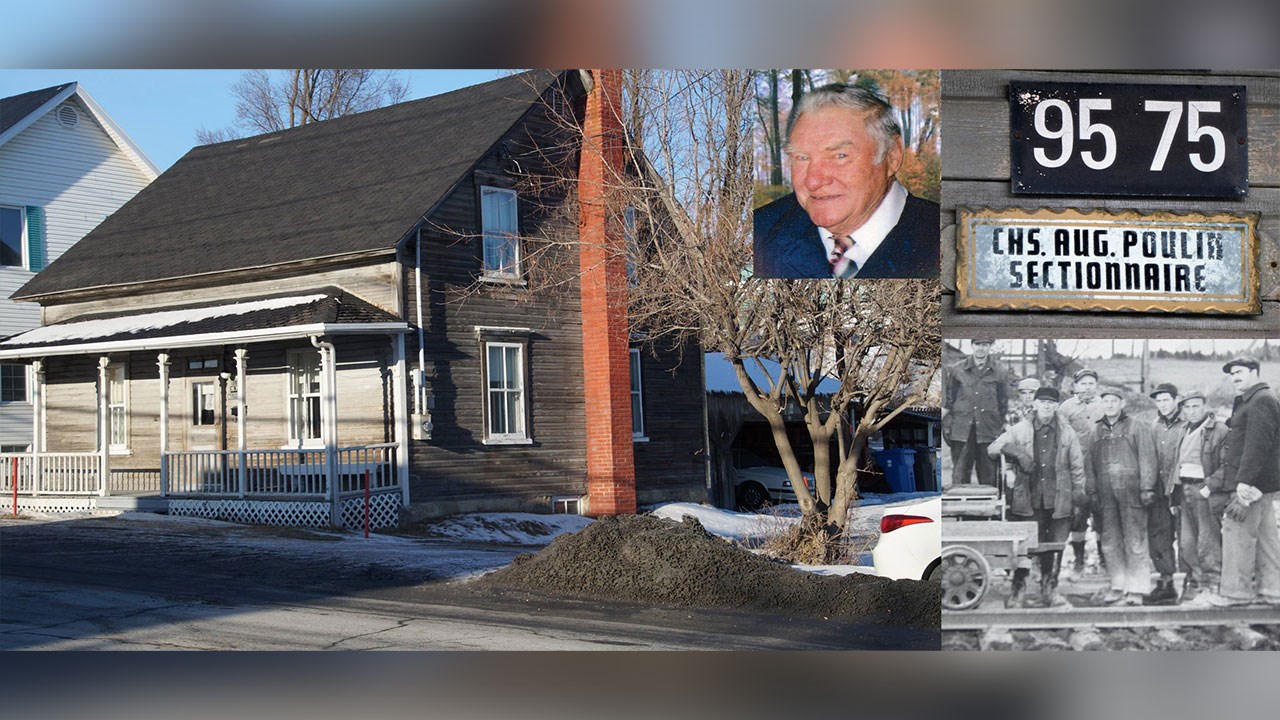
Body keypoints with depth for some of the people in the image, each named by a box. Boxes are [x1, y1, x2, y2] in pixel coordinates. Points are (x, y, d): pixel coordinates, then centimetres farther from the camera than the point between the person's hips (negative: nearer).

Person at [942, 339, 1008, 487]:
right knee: (959, 477, -1)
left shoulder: (1000, 373, 5)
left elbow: (1003, 405, 10)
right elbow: (949, 402, 9)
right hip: (961, 432, 0)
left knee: (988, 479, 3)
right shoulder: (956, 370, 5)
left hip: (988, 433, 0)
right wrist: (947, 426, 4)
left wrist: (1001, 428, 8)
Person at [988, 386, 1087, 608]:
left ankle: (1049, 589, 18)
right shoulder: (1020, 430, 7)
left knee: (1055, 546, 5)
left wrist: (1078, 490, 6)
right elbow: (992, 448, 4)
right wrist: (1016, 451, -12)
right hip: (1028, 498, -1)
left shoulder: (1067, 433, 11)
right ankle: (1018, 589, 8)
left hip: (1058, 499, 1)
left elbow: (1077, 465, 14)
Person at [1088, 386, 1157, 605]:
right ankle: (1118, 586, 14)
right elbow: (1091, 464, 16)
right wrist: (1092, 491, 9)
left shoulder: (1137, 428, 3)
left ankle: (1136, 588, 1)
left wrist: (1146, 488, -10)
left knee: (1135, 541, -4)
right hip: (1106, 493, 4)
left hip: (1131, 490, -4)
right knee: (1110, 542, 6)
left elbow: (1147, 459, -2)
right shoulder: (1097, 431, 15)